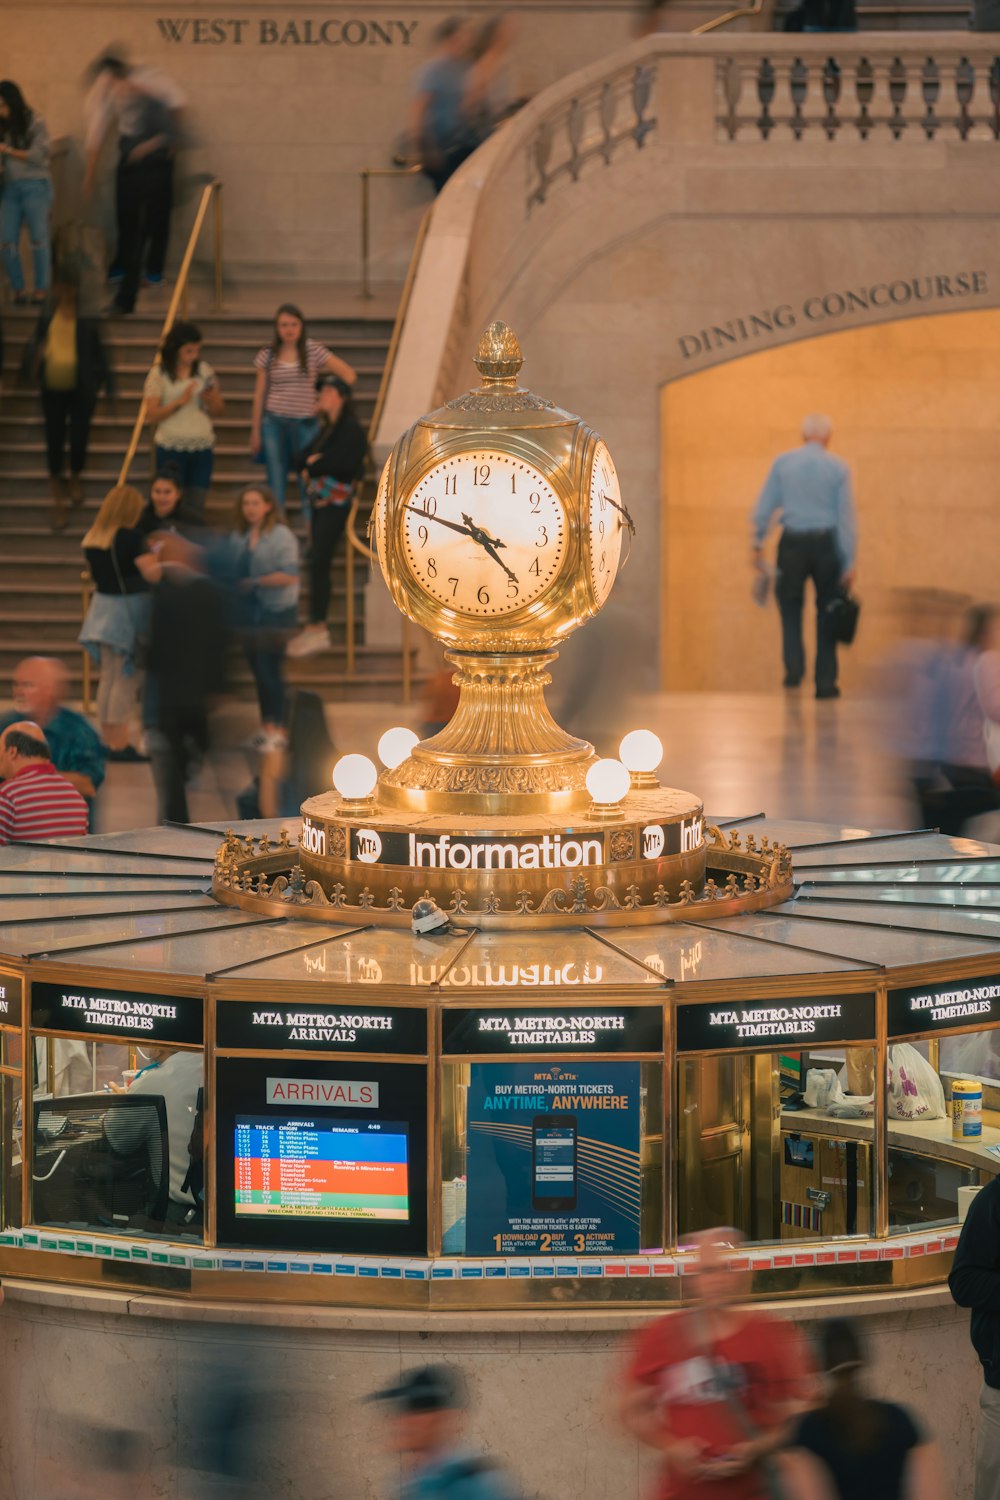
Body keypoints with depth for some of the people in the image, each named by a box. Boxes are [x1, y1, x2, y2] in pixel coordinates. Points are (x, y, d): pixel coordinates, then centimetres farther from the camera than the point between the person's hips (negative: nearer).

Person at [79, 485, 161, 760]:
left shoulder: (91, 539, 4)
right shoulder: (131, 538, -17)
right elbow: (152, 573, -22)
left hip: (102, 607, 7)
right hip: (128, 610, -7)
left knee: (108, 678, 12)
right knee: (125, 680, -2)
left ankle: (110, 741, 17)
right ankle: (120, 745, -2)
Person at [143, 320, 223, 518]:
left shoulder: (205, 371, 6)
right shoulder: (159, 374, -3)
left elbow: (219, 411, 11)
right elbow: (151, 414, -8)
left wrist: (209, 398, -11)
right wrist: (180, 402, -18)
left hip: (202, 447, 3)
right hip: (171, 448, -3)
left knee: (196, 507, 3)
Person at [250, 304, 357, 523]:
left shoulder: (313, 351, -2)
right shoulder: (267, 355, 3)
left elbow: (348, 375, 0)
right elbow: (259, 394, 8)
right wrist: (255, 430, 7)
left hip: (305, 423, -1)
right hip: (274, 422, 1)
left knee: (308, 480, -1)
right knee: (276, 482, 3)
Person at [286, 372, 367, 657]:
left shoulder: (351, 429, -7)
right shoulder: (326, 429, 20)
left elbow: (343, 464, -19)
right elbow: (303, 458, 16)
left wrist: (313, 465, -7)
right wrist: (309, 463, -6)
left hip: (336, 502, -9)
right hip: (320, 500, 9)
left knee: (318, 562, -12)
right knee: (318, 563, 7)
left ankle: (317, 629, -10)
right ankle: (317, 627, 10)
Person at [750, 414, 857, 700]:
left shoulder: (783, 463, 1)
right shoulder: (838, 469, -1)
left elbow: (763, 508, 1)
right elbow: (846, 516, -3)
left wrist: (758, 545, 9)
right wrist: (849, 562, -2)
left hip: (792, 544, 0)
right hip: (826, 543, 0)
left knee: (790, 606, 15)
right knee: (827, 612, 9)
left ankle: (794, 667, -1)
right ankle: (825, 682, 7)